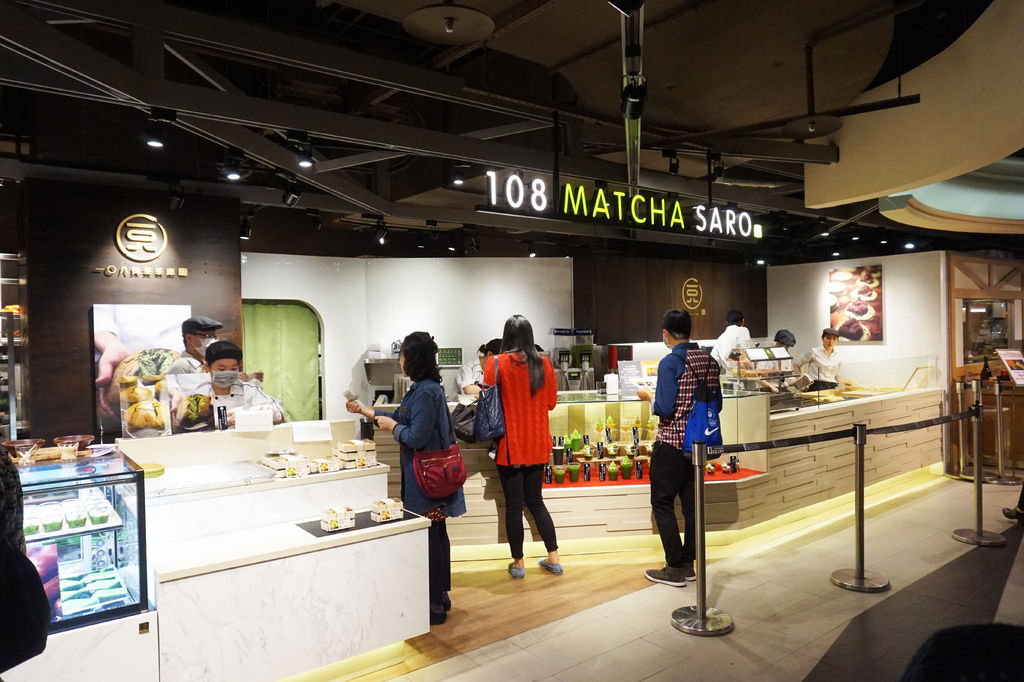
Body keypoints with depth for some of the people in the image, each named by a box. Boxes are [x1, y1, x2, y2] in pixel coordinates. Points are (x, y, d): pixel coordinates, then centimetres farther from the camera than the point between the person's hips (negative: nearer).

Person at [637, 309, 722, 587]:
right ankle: (688, 564, 24)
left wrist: (649, 397, -2)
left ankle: (674, 569, 8)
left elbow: (664, 409, -20)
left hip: (672, 444, -7)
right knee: (691, 502, 14)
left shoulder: (670, 363, -16)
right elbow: (717, 404, 10)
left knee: (662, 503, 5)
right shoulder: (709, 361, 5)